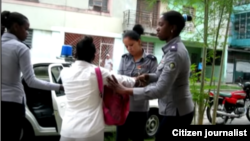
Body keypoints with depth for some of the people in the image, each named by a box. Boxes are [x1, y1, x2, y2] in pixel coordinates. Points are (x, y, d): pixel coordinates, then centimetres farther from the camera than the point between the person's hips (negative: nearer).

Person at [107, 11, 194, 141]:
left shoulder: (175, 53, -24)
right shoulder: (174, 48, 7)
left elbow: (160, 90, -29)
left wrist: (126, 91, -27)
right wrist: (148, 77, 1)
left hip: (176, 112, -9)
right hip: (176, 110, 9)